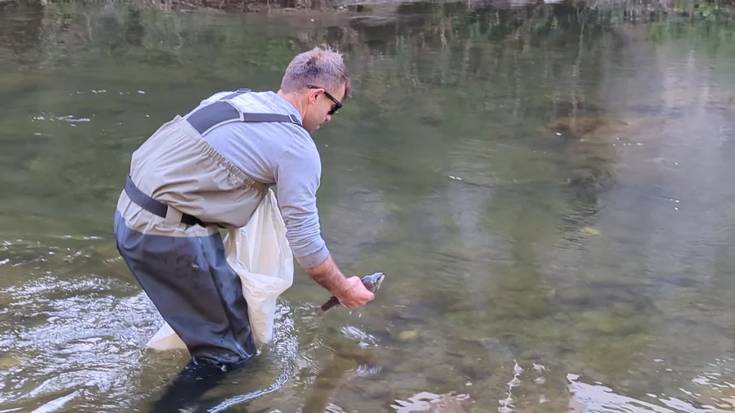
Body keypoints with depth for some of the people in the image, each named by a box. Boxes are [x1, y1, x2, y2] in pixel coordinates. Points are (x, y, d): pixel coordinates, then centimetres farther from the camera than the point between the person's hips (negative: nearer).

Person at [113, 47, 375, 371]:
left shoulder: (233, 97, 14)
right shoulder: (297, 148, -8)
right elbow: (304, 239, -7)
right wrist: (343, 290, 7)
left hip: (130, 214, 9)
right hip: (170, 234, -9)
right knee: (230, 356, 3)